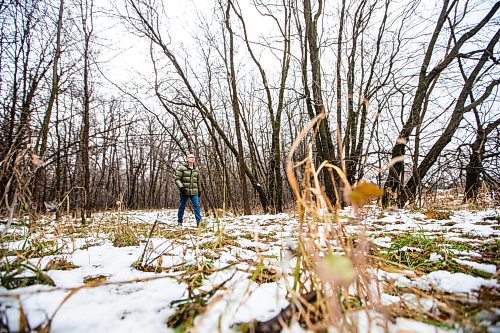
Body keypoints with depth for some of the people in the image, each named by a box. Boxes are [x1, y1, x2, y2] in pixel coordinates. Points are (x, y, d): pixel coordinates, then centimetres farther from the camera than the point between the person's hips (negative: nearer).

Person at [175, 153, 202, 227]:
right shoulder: (182, 168, -4)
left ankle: (199, 222, -5)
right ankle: (179, 221, 25)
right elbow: (177, 179, -6)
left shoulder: (196, 169, 12)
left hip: (194, 192, 3)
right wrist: (181, 187, -18)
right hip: (184, 192, -3)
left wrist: (199, 190, 20)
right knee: (182, 206, 8)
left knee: (196, 206, -6)